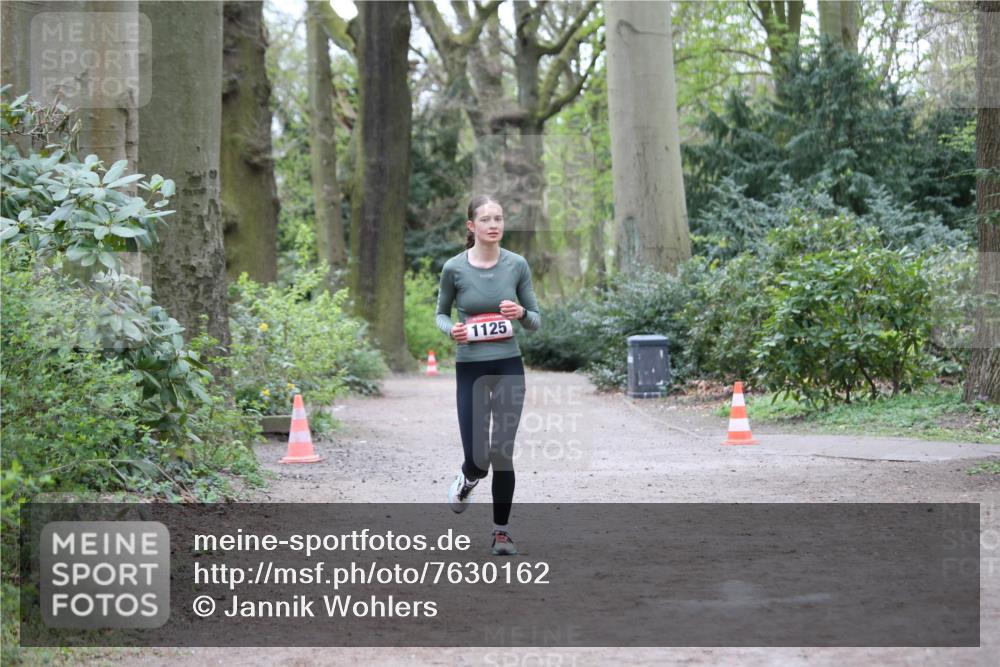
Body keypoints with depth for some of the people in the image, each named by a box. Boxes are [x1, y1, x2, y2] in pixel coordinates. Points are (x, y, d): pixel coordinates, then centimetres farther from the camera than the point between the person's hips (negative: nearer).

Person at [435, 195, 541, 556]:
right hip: (471, 370, -1)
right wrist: (451, 330, -12)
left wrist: (521, 314, -17)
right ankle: (467, 478, 35)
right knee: (478, 458, -3)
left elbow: (536, 321, 5)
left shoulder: (517, 265, -3)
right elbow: (441, 313, 9)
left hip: (509, 368, 1)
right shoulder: (454, 268, -6)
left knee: (503, 454, -2)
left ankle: (501, 530, 15)